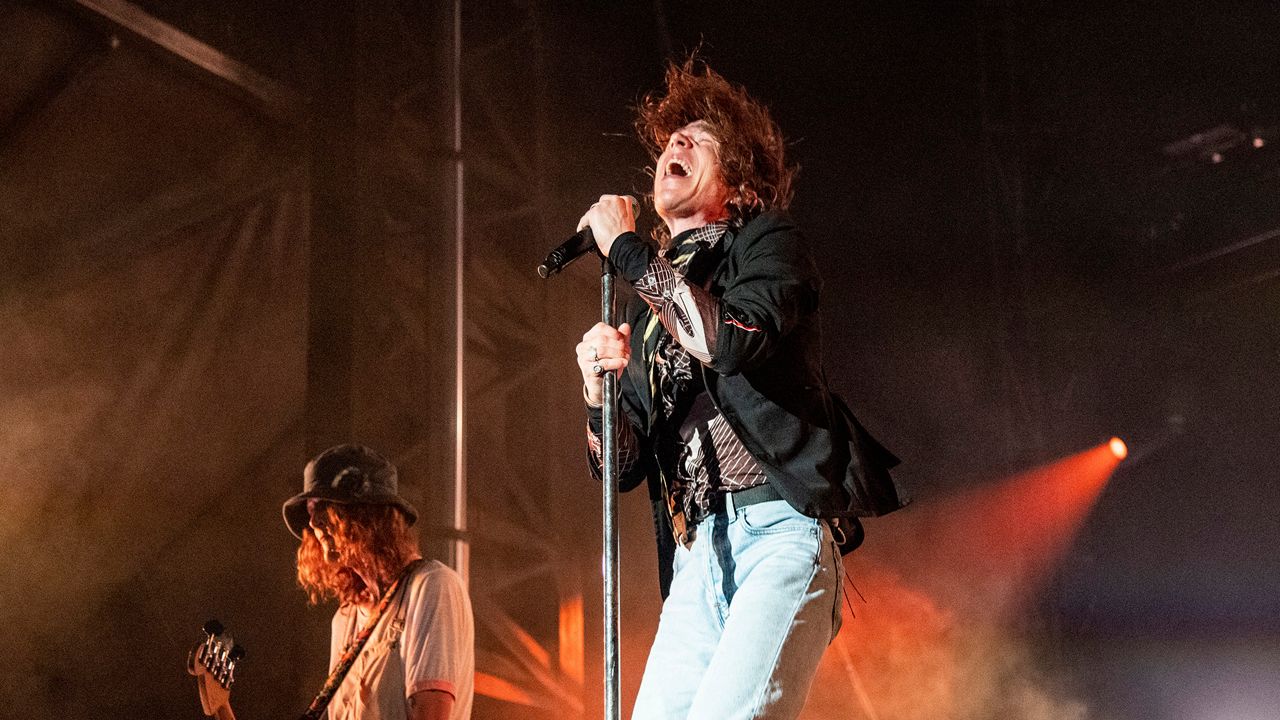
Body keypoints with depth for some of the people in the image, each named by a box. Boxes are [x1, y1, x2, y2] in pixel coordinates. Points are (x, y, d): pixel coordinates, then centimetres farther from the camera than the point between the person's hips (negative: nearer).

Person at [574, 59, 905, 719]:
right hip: (696, 554, 6)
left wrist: (627, 249, -7)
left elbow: (733, 339, -17)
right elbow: (623, 467, 18)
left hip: (780, 529, -6)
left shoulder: (766, 241, 7)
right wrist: (599, 390, -4)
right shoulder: (649, 301, 21)